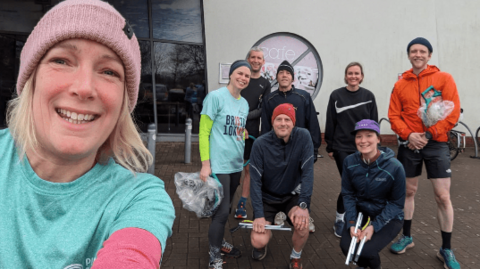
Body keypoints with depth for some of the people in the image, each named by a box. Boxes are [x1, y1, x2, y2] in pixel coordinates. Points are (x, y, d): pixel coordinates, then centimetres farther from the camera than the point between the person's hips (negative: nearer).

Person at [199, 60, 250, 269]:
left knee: (225, 208, 18)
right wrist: (205, 164, -16)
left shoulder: (244, 103, 11)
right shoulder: (215, 97, -9)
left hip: (236, 164, 7)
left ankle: (219, 243, 37)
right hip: (219, 165, -7)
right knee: (222, 211, -5)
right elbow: (203, 132, -11)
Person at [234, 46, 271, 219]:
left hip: (252, 131, 2)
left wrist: (245, 116, -15)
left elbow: (263, 109, 0)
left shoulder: (265, 84, 9)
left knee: (249, 168, 5)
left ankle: (242, 204, 16)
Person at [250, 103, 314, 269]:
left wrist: (303, 204, -28)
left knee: (302, 223, -29)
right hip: (267, 196, 0)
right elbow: (255, 181, -18)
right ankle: (262, 245, 25)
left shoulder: (303, 137, -18)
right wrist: (259, 215, -23)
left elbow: (307, 172, -19)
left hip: (292, 194, 1)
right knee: (258, 242, -16)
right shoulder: (261, 144, -20)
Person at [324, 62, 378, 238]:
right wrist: (329, 147, 0)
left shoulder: (368, 96, 3)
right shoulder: (336, 95, -1)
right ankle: (339, 219, 14)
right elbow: (330, 123, 0)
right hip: (342, 147, -2)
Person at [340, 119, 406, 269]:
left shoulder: (394, 167, -21)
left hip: (388, 217, -3)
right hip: (360, 212, 3)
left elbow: (397, 203, -12)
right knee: (346, 246, -19)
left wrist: (374, 226, -20)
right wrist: (351, 223, -16)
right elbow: (347, 194, -4)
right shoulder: (349, 162, -12)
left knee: (366, 250, -24)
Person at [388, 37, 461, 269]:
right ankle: (406, 237, 28)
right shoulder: (400, 84, 5)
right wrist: (408, 135, -14)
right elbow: (394, 115, 1)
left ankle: (446, 249, 16)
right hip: (409, 145, 2)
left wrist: (429, 135, -15)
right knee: (408, 191, 11)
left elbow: (452, 112, -8)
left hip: (436, 145, -2)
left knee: (443, 196, 0)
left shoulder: (444, 79, -1)